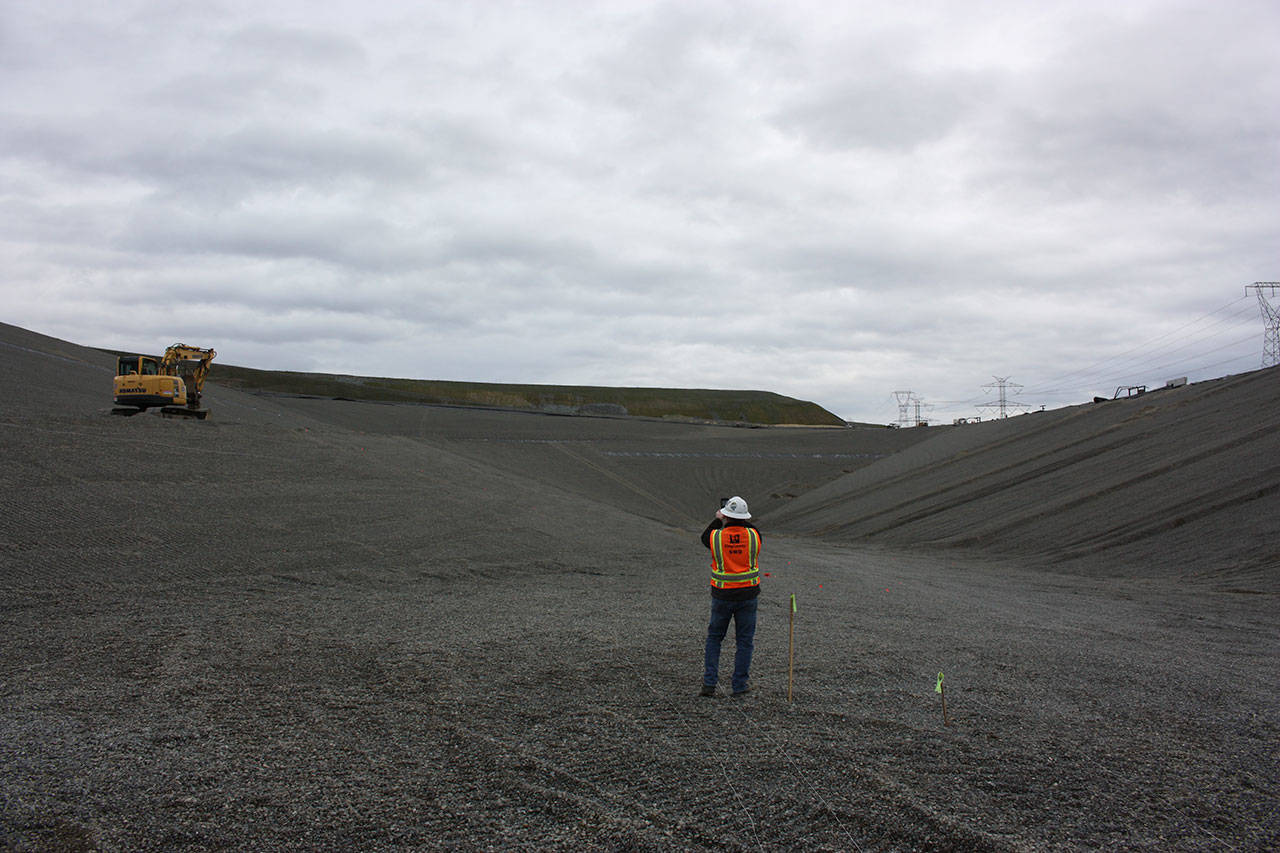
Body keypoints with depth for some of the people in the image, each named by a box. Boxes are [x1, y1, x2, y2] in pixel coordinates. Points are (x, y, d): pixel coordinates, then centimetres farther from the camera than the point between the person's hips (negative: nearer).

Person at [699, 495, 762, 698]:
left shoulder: (716, 537, -12)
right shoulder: (753, 536, -10)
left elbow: (705, 537, 11)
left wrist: (717, 520, 21)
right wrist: (743, 521, 22)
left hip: (722, 596, 0)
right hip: (748, 596, 0)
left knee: (714, 637, 15)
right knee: (745, 641, 11)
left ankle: (710, 683, 11)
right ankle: (740, 686, 13)